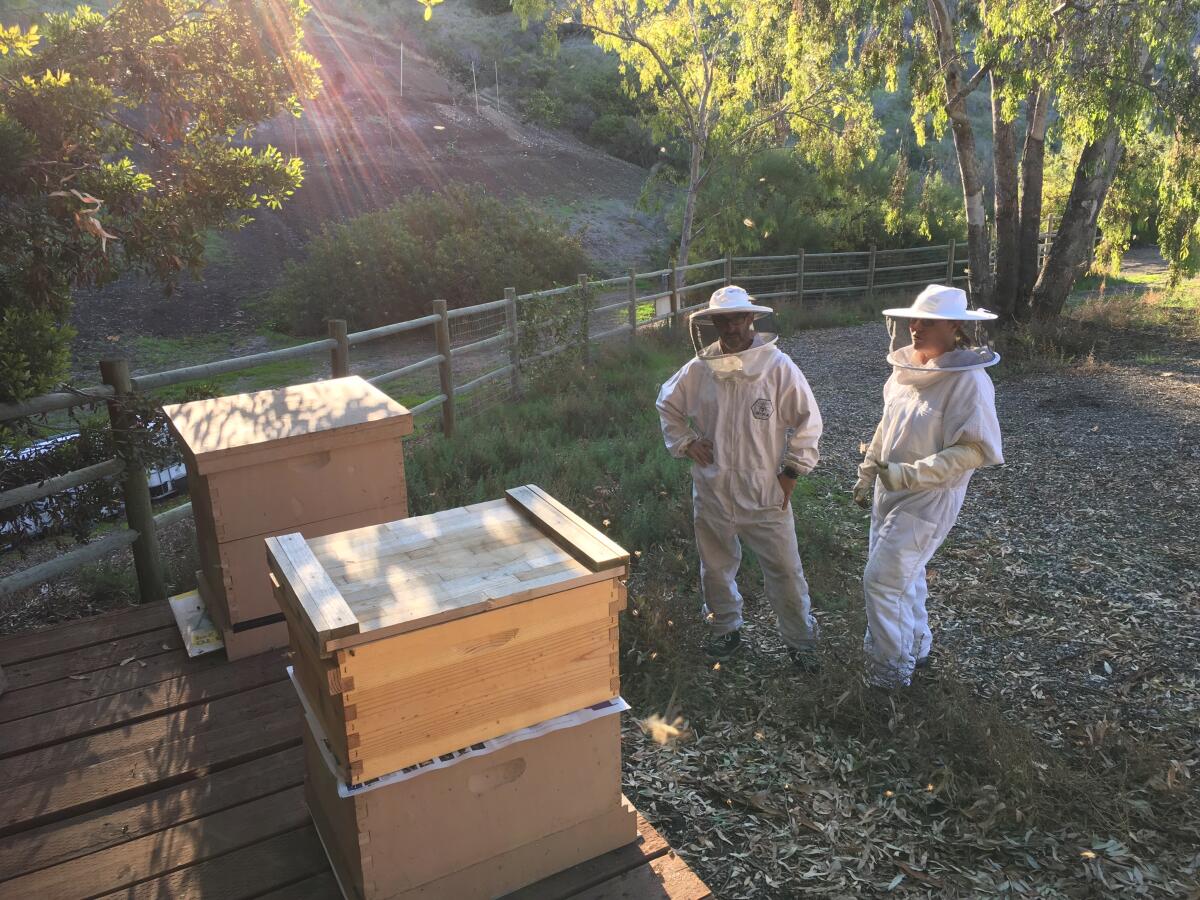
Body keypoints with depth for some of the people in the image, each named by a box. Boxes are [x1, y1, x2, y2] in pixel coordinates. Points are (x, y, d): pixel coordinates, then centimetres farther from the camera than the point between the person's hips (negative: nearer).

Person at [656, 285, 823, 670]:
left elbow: (807, 419, -5)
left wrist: (791, 471, -5)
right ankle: (725, 629, 41)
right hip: (712, 491, 3)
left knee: (785, 570, 6)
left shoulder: (778, 366, -12)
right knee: (716, 567, 18)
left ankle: (801, 640, 26)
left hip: (766, 493, -3)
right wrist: (684, 443, 2)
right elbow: (668, 406, 14)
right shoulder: (698, 369, -4)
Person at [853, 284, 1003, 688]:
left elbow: (975, 450, -24)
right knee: (903, 574, 20)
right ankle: (915, 647, 41)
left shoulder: (968, 380, -21)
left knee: (881, 580, -4)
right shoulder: (907, 367, 2)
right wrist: (867, 474, 15)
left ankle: (892, 667, 15)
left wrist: (908, 474, -27)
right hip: (890, 490, 8)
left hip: (928, 499, -7)